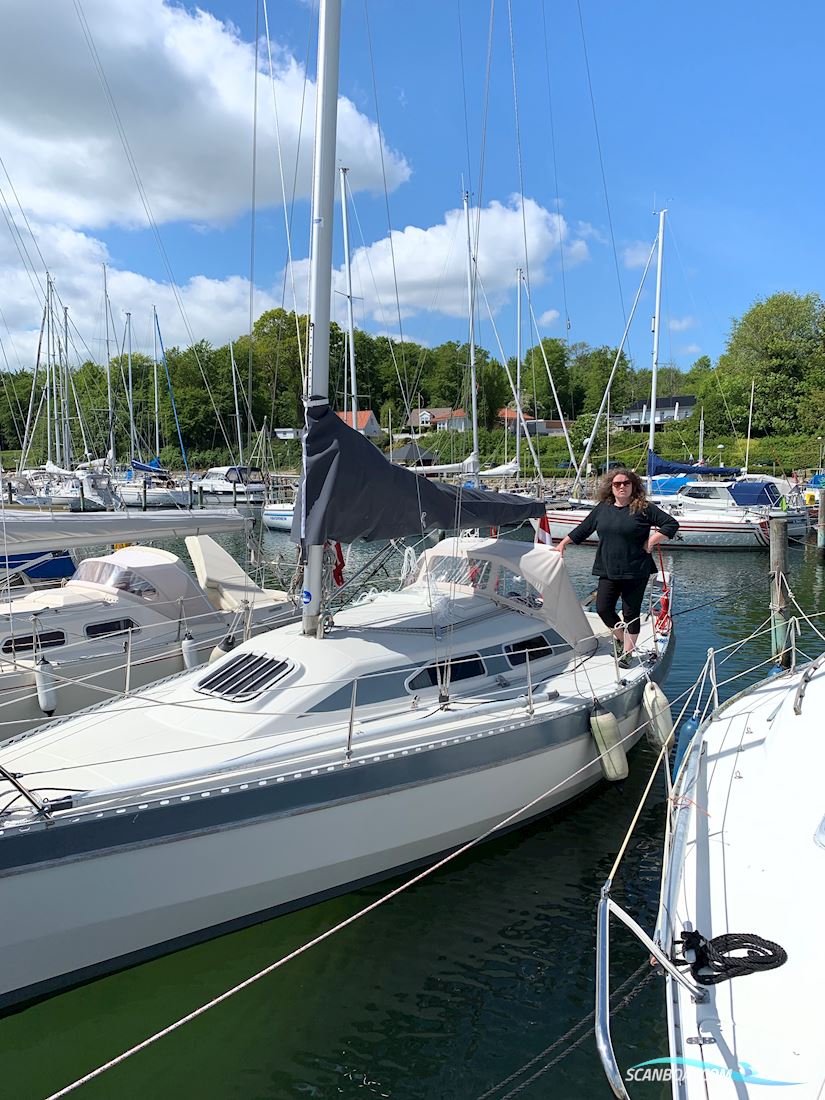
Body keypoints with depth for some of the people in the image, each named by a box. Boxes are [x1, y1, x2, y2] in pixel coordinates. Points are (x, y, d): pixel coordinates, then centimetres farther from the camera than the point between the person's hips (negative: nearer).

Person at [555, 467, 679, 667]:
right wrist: (563, 543, 20)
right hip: (608, 571, 4)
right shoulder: (602, 508, 7)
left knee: (631, 613, 4)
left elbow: (671, 524, -3)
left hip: (636, 572, -4)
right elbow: (583, 528, 18)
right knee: (603, 608, 0)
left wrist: (651, 542, -9)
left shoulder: (644, 508, -4)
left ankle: (627, 652, 20)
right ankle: (621, 637, 29)